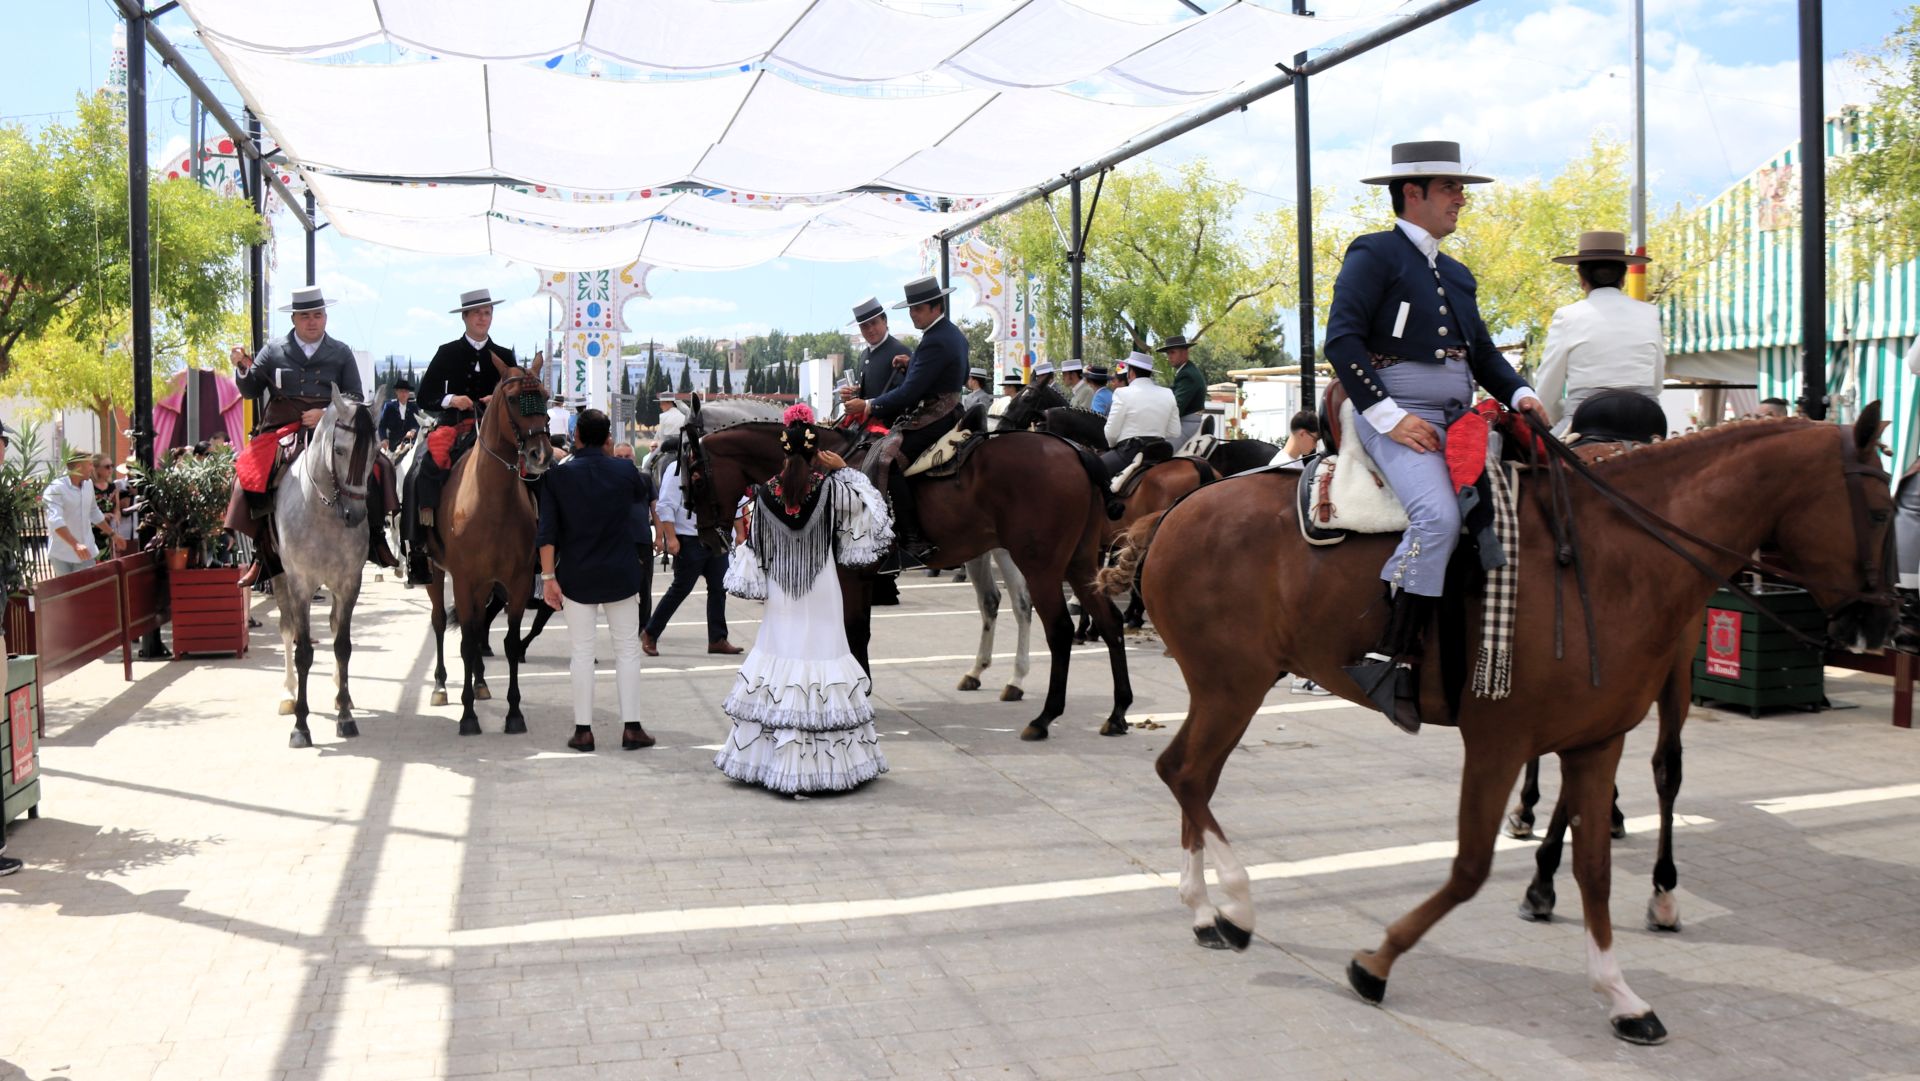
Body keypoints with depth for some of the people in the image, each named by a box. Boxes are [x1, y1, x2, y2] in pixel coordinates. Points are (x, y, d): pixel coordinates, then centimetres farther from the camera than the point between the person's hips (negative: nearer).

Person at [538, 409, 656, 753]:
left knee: (582, 652, 7)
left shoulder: (557, 475, -6)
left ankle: (583, 730, 9)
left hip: (576, 577, 0)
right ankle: (631, 727, 8)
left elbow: (547, 532, -9)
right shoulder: (625, 470, -5)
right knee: (627, 648, 9)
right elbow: (643, 496, 18)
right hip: (620, 575, 0)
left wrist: (548, 576, -5)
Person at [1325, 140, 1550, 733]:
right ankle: (1392, 658, -28)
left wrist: (1518, 394, 6)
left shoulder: (1457, 274, 27)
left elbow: (1483, 351, 28)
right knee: (1439, 514, -30)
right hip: (1397, 416, -9)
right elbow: (1342, 340, -10)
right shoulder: (1374, 254, 1)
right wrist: (1390, 416, -17)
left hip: (1457, 418, 9)